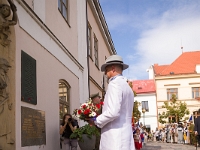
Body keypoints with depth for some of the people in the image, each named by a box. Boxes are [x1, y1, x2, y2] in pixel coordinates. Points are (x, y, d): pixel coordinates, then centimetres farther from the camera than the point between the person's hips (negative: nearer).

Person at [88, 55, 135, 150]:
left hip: (114, 139, -9)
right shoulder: (127, 86, 20)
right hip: (125, 136, 9)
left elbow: (113, 112, -22)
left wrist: (97, 121, -6)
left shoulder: (115, 83, -9)